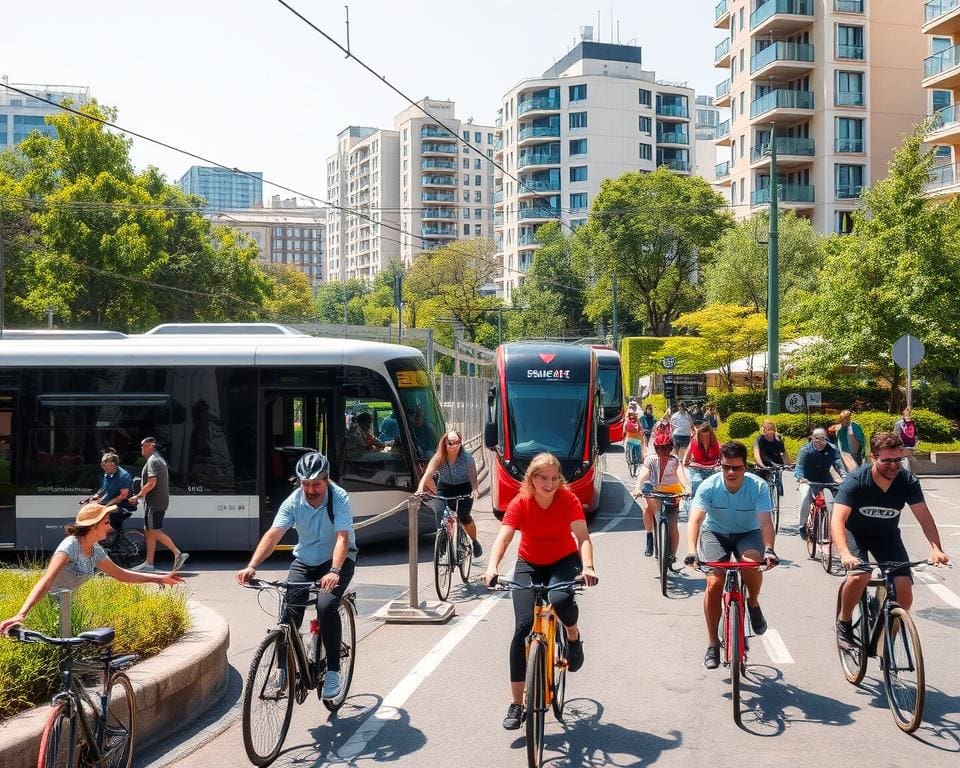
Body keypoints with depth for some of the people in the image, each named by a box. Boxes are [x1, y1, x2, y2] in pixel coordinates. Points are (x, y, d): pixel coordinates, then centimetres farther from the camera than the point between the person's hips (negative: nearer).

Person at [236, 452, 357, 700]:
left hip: (338, 561, -3)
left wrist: (334, 572, -49)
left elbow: (342, 538, -33)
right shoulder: (293, 501, -13)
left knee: (326, 606, -27)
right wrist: (251, 566, -37)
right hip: (305, 562, 4)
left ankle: (333, 671, -14)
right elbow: (273, 534, -23)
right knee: (289, 611, -16)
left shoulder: (339, 498, -22)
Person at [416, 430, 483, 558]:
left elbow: (472, 475, -24)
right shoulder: (438, 458, -17)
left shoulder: (467, 456, -18)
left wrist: (474, 489, -43)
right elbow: (428, 474, -29)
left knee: (464, 517, -12)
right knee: (439, 514, -20)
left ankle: (475, 541, 17)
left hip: (464, 489, -2)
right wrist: (420, 489, -47)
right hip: (444, 488, 2)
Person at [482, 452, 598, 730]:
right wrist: (492, 567, -49)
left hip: (563, 561, -1)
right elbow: (503, 538, -30)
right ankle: (516, 704, -6)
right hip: (529, 564, 1)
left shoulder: (568, 499, -18)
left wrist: (588, 567, -46)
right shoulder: (520, 503, -19)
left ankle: (573, 635, 3)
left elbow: (583, 537, -28)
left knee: (560, 599, -35)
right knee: (523, 627, -13)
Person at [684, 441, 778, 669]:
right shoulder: (709, 486, -23)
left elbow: (766, 521, -30)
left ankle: (753, 603, -1)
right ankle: (713, 644, -1)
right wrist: (691, 551, -46)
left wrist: (769, 550, -48)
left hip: (748, 533, 0)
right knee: (714, 583, -16)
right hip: (715, 533, 0)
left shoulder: (758, 487, -23)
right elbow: (695, 519, -31)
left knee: (752, 562, -34)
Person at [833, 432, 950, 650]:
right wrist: (844, 554, -51)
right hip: (856, 532, -3)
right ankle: (843, 623, -6)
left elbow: (924, 517, -18)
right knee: (859, 576, -32)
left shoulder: (907, 481, -18)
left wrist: (936, 548, -36)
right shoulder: (856, 481, -27)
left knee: (904, 591, -15)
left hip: (887, 536, 3)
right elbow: (838, 520, -35)